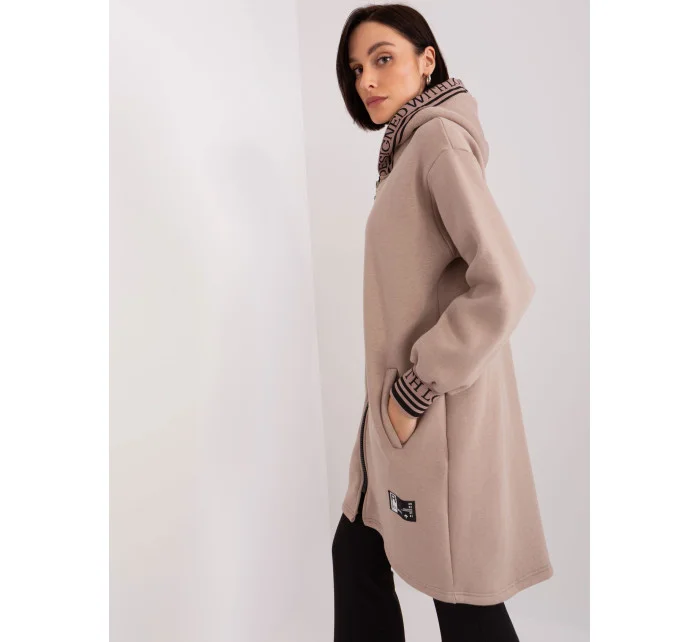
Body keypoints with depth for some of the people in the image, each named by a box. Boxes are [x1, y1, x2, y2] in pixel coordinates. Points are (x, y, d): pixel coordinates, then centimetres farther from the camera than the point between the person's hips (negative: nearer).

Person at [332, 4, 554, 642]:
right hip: (403, 400, 9)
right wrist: (399, 390, 14)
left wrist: (417, 389, -17)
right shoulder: (410, 147, 14)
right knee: (357, 555, 19)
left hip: (438, 410, -9)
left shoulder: (440, 140, -15)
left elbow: (504, 287, -25)